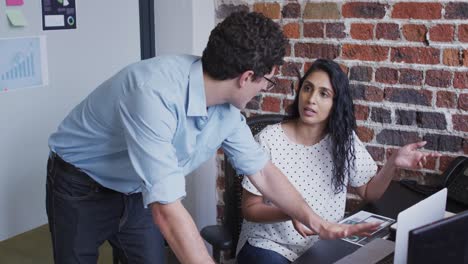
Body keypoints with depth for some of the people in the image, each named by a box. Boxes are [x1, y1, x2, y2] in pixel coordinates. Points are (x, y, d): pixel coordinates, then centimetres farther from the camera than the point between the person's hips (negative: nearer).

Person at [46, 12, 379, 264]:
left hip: (135, 191, 6)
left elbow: (262, 171, 0)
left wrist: (319, 224, -2)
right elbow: (168, 210, -42)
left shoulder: (228, 108, -14)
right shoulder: (155, 93, -39)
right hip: (80, 186, -5)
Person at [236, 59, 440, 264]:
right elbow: (250, 209, -10)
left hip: (323, 246, 4)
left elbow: (369, 192, 5)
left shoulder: (344, 140, -2)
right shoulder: (268, 139, -15)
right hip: (270, 245, -3)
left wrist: (393, 163, -12)